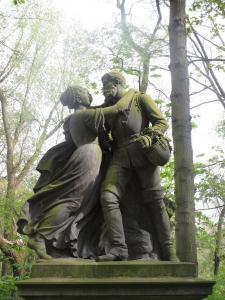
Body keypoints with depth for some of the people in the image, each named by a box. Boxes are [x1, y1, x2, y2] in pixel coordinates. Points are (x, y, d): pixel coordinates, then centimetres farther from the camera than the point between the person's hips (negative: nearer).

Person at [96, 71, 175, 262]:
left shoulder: (139, 98, 15)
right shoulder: (109, 107, 29)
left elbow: (162, 122, 5)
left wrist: (149, 137, -13)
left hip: (142, 151, -4)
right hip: (120, 155, 4)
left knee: (154, 200, -9)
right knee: (108, 197, -17)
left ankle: (167, 251, -6)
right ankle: (119, 248, -22)